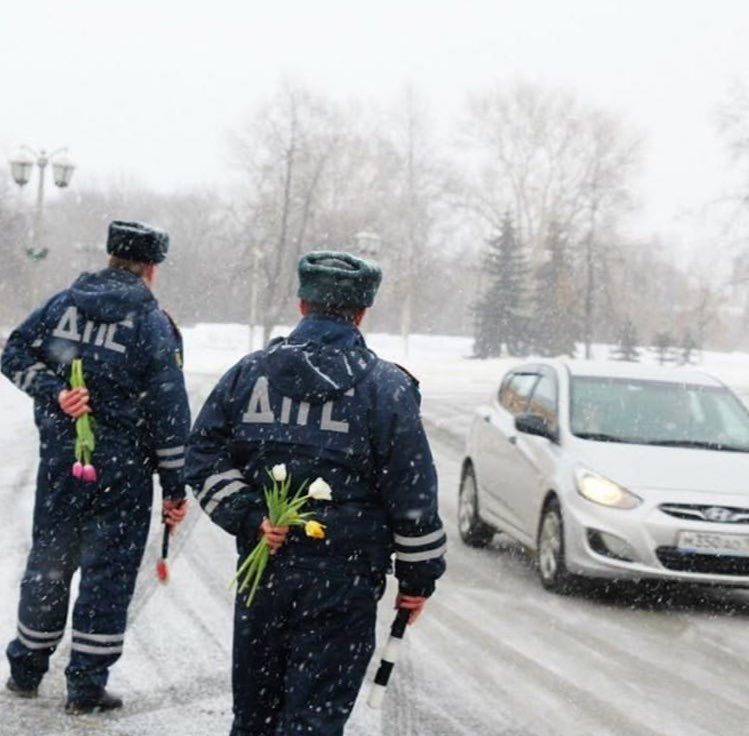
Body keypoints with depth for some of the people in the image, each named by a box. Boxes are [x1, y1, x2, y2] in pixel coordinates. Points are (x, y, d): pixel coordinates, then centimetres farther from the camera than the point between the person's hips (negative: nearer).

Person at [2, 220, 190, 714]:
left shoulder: (65, 303, 5)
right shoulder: (152, 323, -7)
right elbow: (168, 409, -8)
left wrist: (54, 393, -10)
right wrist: (176, 487, -4)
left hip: (60, 460, 4)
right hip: (122, 467, -4)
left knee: (49, 560, 16)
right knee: (108, 570, 3)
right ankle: (87, 685, 4)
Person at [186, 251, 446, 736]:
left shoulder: (250, 372, 6)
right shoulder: (386, 388, -4)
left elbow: (204, 455, 3)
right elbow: (413, 493, -5)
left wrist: (250, 518, -3)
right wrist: (418, 578, 3)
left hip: (262, 571, 4)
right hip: (342, 585, -3)